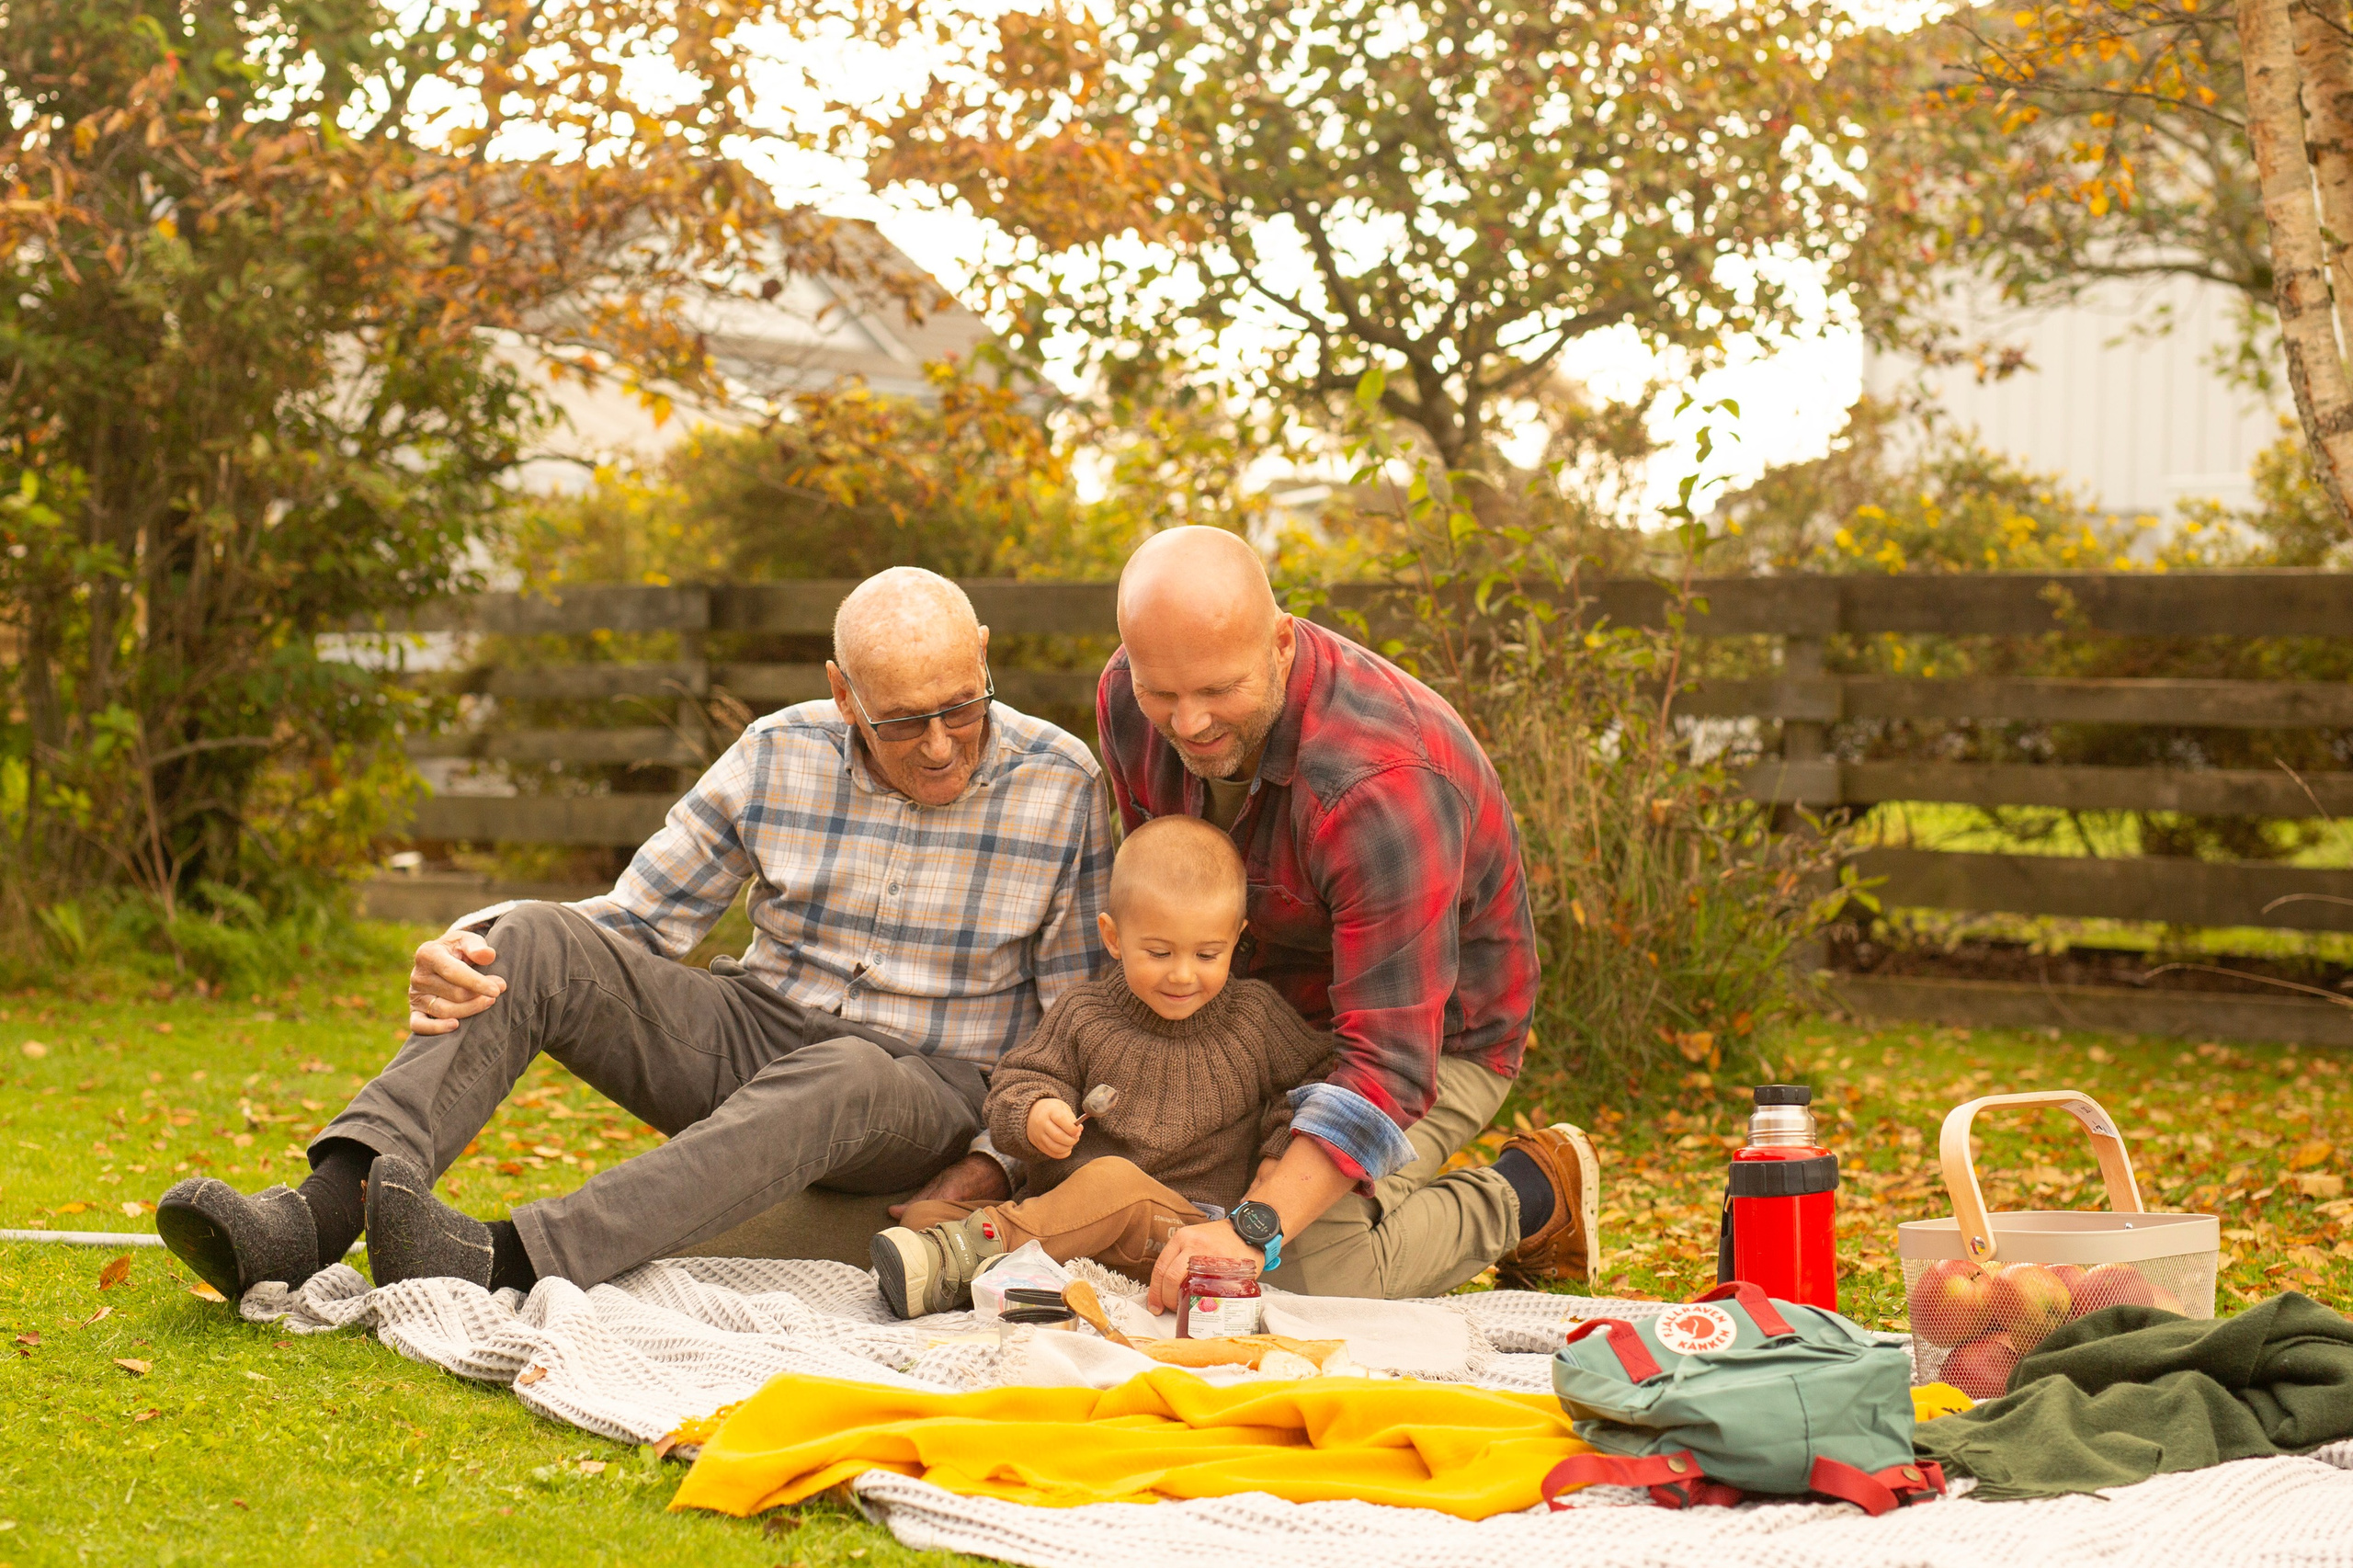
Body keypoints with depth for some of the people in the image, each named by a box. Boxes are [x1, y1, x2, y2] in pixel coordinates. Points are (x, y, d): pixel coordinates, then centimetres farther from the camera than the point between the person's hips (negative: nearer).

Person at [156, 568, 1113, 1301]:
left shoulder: (1064, 787, -6)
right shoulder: (777, 759, -1)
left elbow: (1086, 1013, 0)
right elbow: (635, 920, 2)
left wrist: (1000, 1162, -14)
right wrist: (474, 942, -17)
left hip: (928, 1092, -3)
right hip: (754, 1039, 3)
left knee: (843, 1080, -41)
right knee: (540, 946, -20)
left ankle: (508, 1263, -56)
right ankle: (323, 1210, -37)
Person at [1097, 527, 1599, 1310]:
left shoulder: (1380, 786, -39)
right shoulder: (1129, 700, -16)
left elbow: (1387, 1063, -42)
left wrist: (1254, 1228, -51)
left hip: (1431, 1031, -7)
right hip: (1262, 1007, 7)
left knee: (1313, 1269, -25)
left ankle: (1533, 1190, 3)